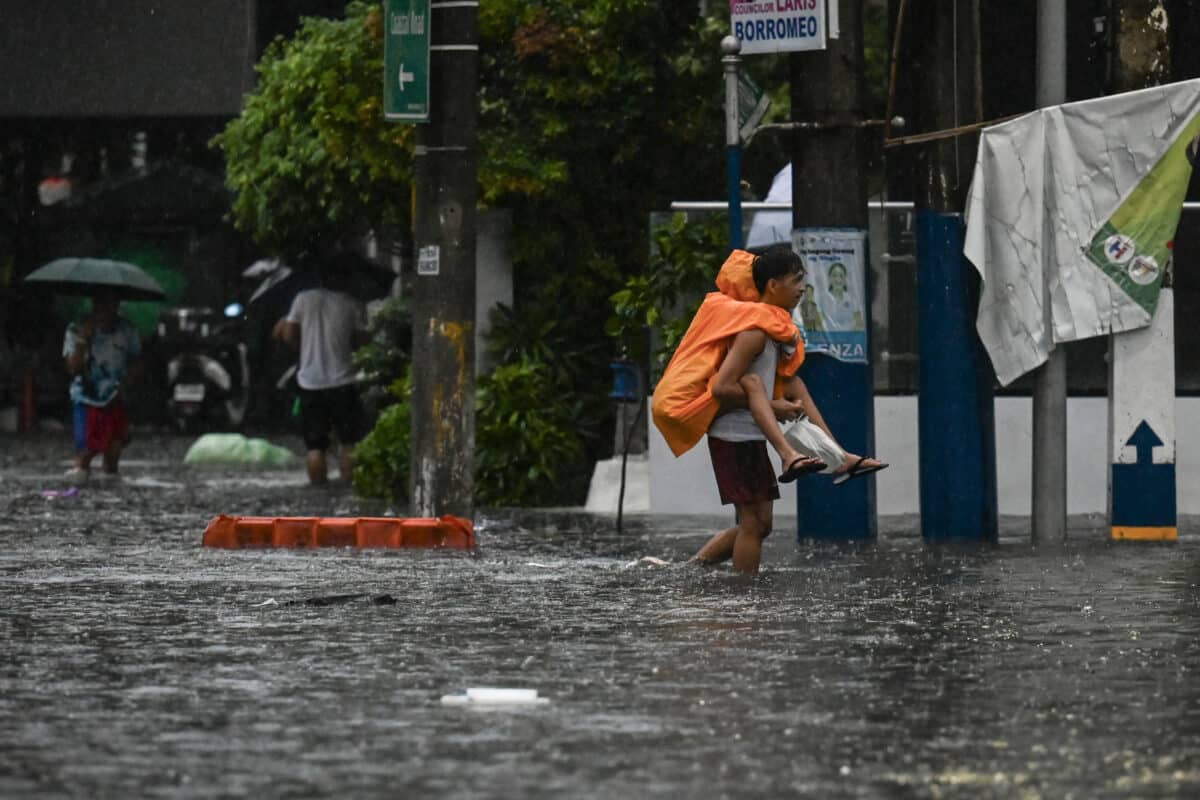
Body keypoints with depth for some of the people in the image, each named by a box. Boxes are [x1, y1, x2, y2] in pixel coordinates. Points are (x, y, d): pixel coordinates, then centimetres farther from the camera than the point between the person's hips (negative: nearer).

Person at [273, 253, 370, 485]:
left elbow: (288, 335, 2)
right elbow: (360, 341, 2)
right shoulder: (353, 306, -3)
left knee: (315, 444, 4)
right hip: (341, 383, -1)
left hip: (310, 382, 1)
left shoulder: (304, 299, 0)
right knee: (349, 440, 8)